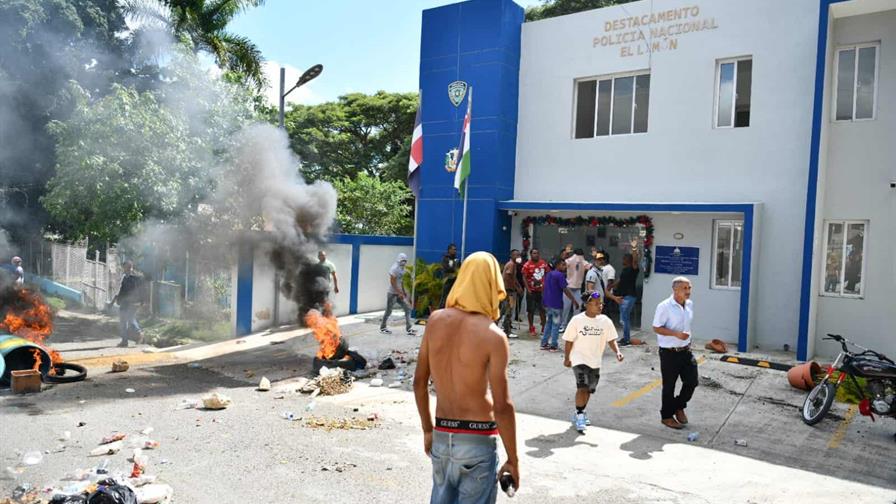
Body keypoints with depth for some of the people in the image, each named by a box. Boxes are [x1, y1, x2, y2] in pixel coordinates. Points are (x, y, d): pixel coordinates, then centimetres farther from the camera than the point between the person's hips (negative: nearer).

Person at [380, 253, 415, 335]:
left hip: (399, 293, 8)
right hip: (392, 293, -8)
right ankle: (382, 328, 22)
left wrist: (403, 291, 16)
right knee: (388, 311, 4)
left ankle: (409, 329, 2)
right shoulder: (394, 269, -18)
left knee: (407, 309, 1)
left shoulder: (402, 269, 9)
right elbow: (393, 282, -20)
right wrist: (400, 293, -20)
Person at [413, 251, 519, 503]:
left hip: (441, 437, 5)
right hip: (478, 441, -5)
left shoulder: (436, 320, -2)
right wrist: (513, 459, -5)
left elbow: (419, 382, 5)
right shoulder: (493, 335, -17)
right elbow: (502, 406, -16)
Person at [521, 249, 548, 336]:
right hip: (531, 290, -3)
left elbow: (547, 274, 12)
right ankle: (531, 328, 14)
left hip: (541, 290, 3)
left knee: (542, 309, 9)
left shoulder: (543, 263, 3)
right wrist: (528, 289, -16)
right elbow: (524, 277, -10)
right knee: (531, 310, 4)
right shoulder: (527, 265, -10)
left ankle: (544, 327, 19)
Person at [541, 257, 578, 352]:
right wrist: (574, 301, -13)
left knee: (549, 323, 16)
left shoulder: (549, 274, 12)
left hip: (548, 303, 8)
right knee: (556, 325, 1)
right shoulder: (560, 275, -15)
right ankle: (553, 346, 3)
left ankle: (544, 343, 18)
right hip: (556, 304, -8)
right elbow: (565, 290, -18)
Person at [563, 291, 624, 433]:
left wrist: (617, 352, -18)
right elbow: (569, 340, -5)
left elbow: (611, 339, -1)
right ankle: (580, 416, -2)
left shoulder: (605, 321, -4)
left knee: (589, 390, 14)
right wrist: (566, 358, 0)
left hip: (595, 361, 4)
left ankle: (579, 413, 36)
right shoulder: (577, 320, -13)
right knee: (582, 387, -17)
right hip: (579, 359, -4)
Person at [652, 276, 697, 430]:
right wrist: (676, 334, -26)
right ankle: (667, 416, 23)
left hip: (685, 351, 6)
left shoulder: (689, 304, 4)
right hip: (669, 352, -6)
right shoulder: (664, 307, -18)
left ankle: (679, 407, 32)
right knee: (669, 386, 6)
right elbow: (656, 328, -16)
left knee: (692, 381, 8)